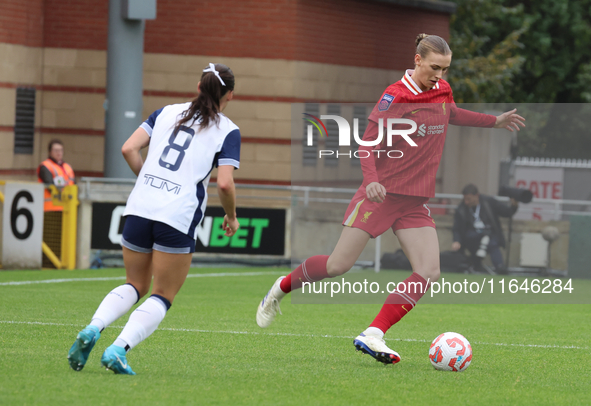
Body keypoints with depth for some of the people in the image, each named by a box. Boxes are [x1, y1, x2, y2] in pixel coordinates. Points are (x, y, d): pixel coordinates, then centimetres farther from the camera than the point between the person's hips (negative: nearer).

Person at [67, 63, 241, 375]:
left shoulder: (167, 112, 15)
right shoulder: (227, 130, 3)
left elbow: (129, 148, 6)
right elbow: (225, 184, -8)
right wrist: (231, 217, 9)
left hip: (139, 208, 5)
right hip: (178, 219, -4)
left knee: (135, 285, 21)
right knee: (162, 297, 7)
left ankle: (93, 329, -6)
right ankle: (118, 349, -15)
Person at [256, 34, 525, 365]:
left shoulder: (443, 91, 7)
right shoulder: (396, 96, -13)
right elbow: (368, 143, -14)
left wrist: (493, 121, 36)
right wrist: (372, 179, -30)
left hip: (415, 201, 6)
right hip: (382, 194, -6)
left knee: (429, 272, -12)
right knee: (339, 265, -6)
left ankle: (373, 336, -14)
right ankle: (282, 288, 22)